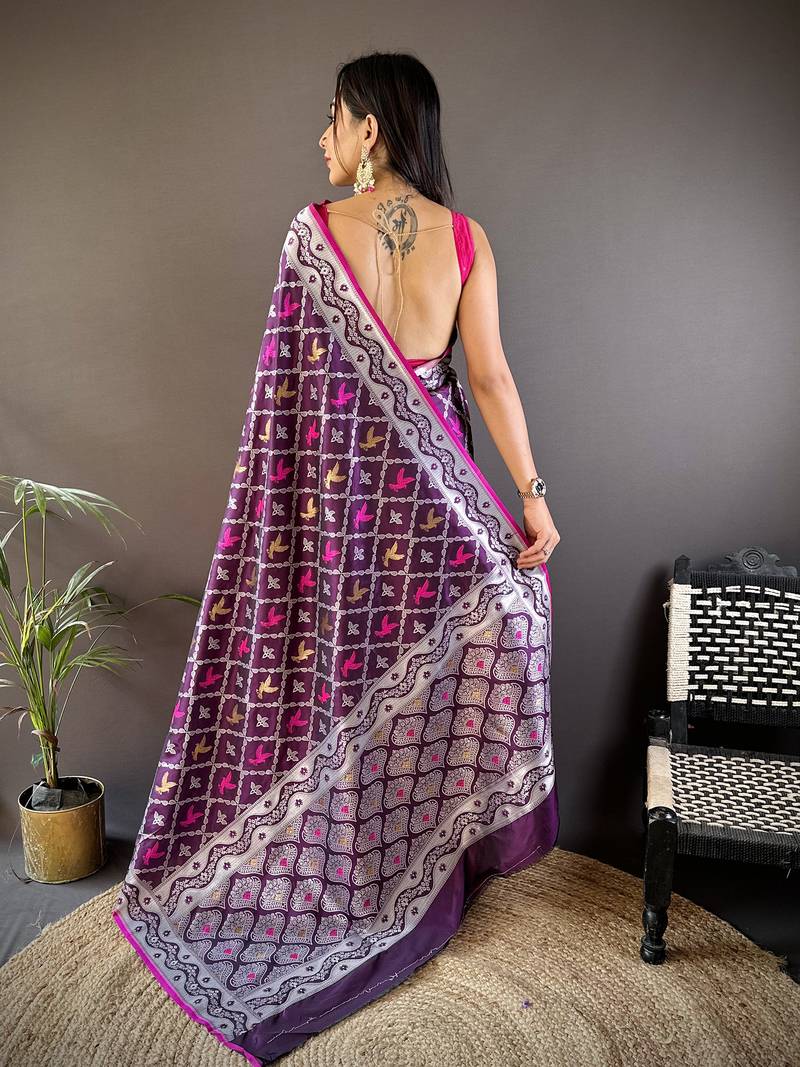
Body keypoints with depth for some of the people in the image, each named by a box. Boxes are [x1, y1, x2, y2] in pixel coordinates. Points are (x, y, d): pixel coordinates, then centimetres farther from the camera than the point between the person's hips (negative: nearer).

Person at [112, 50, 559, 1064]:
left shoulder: (313, 229, -6)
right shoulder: (465, 238, -2)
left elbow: (295, 369, -6)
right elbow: (488, 374, -7)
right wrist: (531, 489, -5)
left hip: (337, 477, -1)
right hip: (428, 485, 2)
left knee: (336, 656, 11)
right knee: (427, 659, 14)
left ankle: (338, 866, 25)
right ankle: (427, 859, 28)